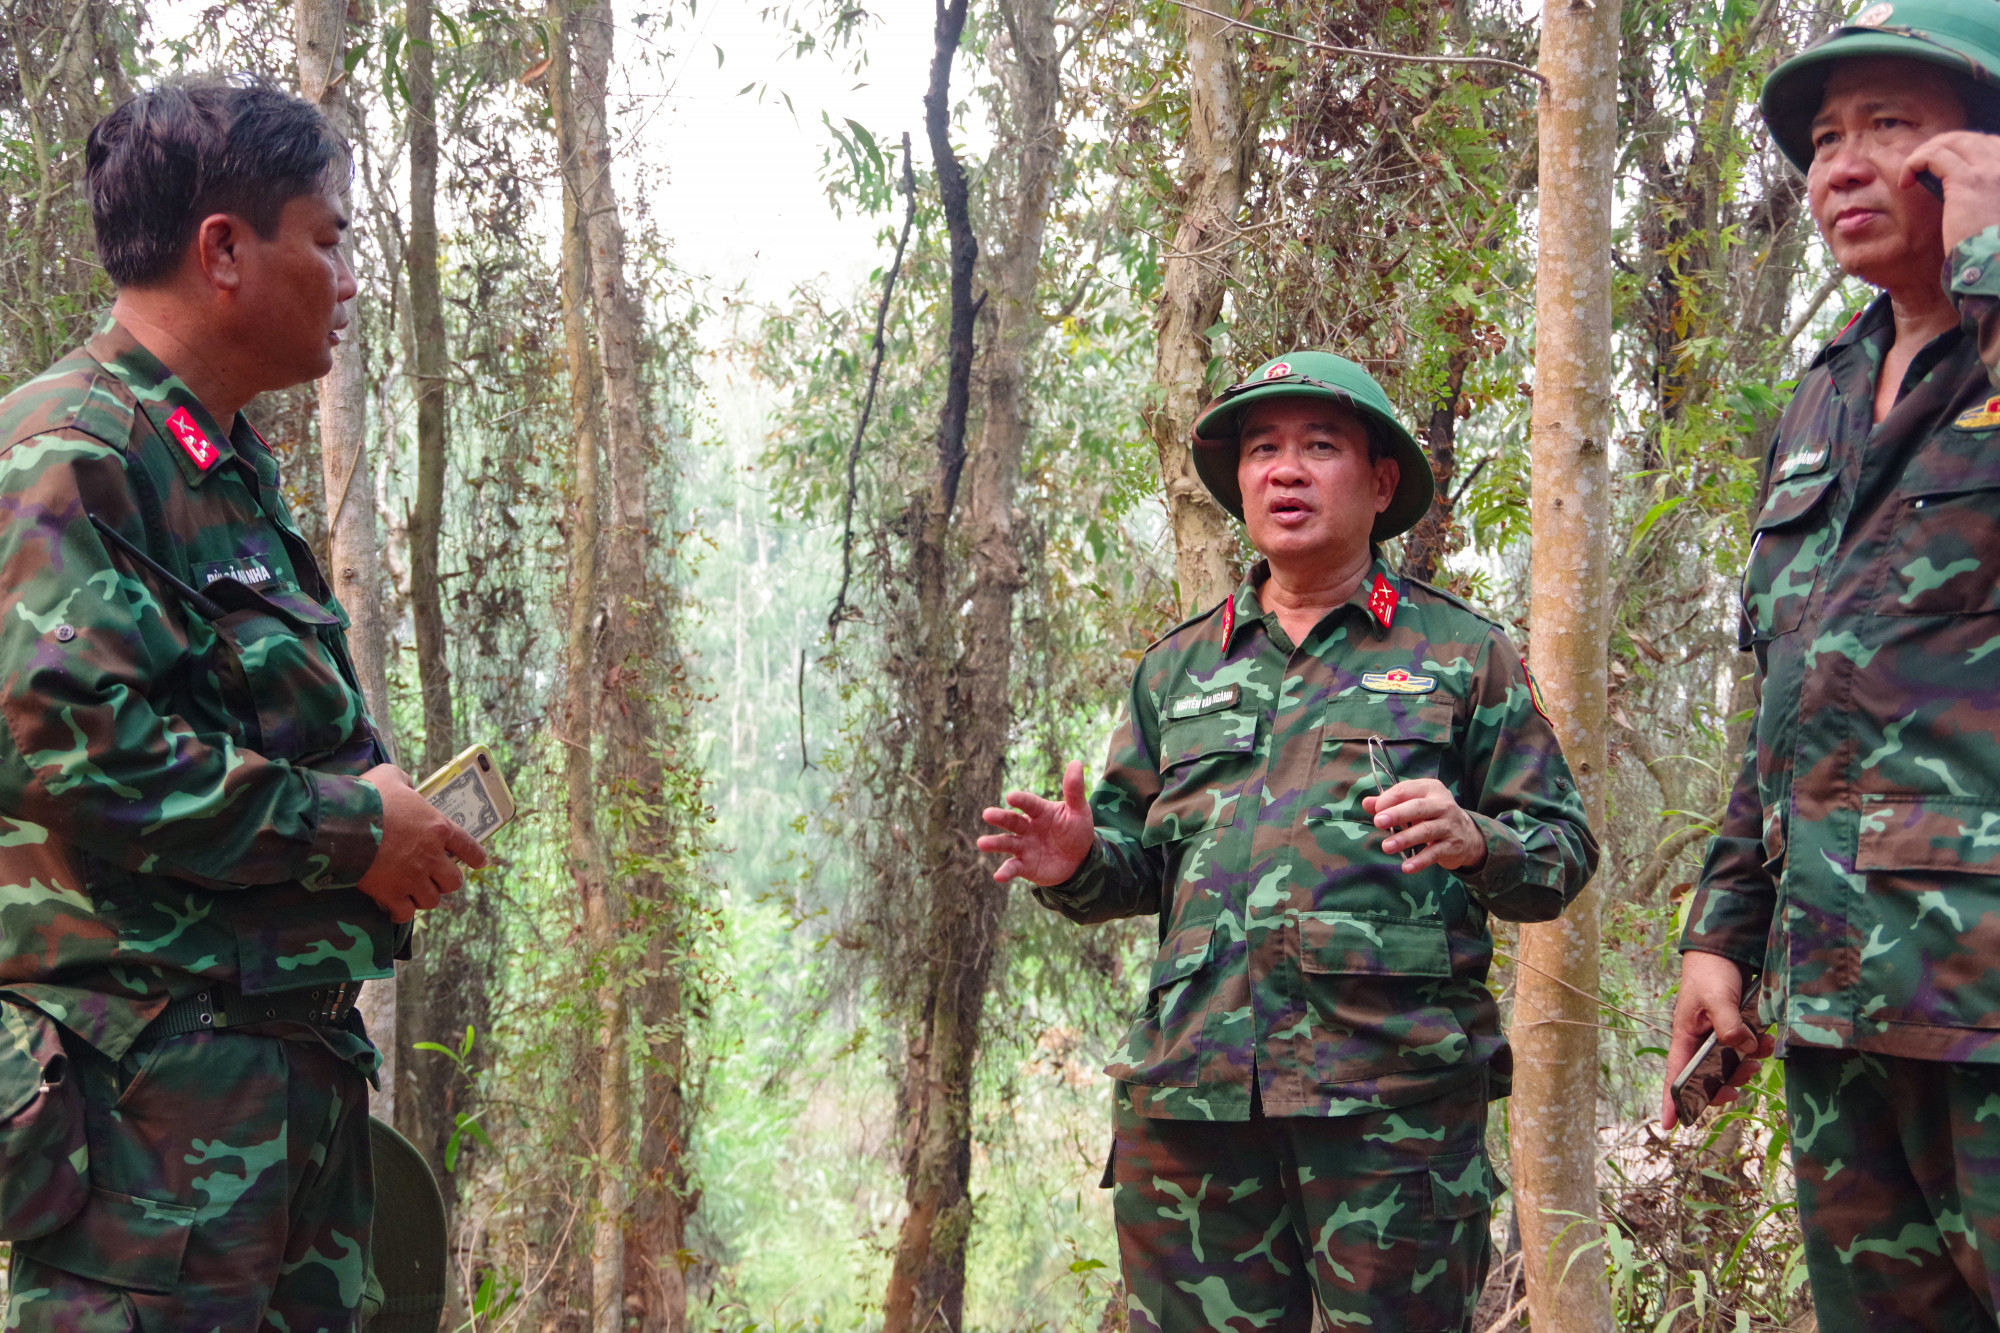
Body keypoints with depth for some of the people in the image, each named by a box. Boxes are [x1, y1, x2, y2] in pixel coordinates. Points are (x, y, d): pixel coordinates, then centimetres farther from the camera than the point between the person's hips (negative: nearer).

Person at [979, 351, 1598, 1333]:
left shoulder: (1462, 653, 11)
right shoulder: (1176, 669, 21)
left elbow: (1562, 851, 6)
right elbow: (1137, 864, 22)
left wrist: (1476, 841, -15)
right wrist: (1077, 866, -1)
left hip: (1395, 1085, -3)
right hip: (1191, 1090, 3)